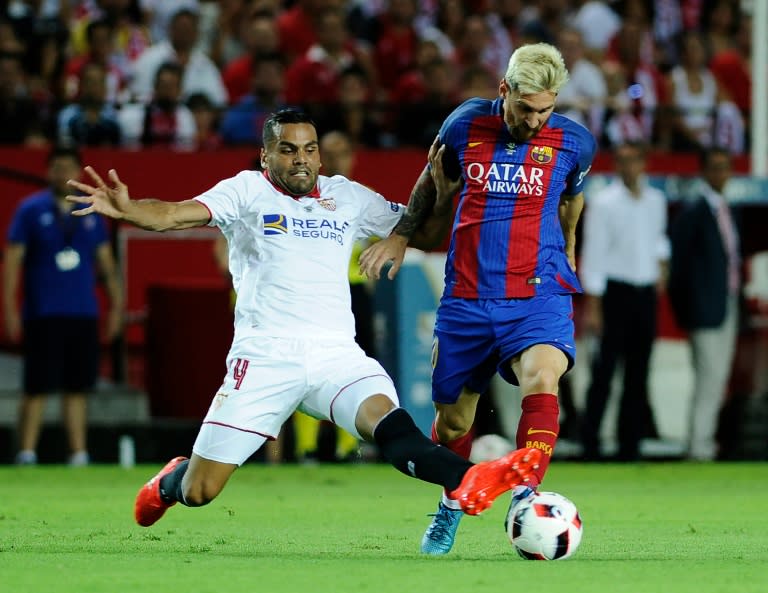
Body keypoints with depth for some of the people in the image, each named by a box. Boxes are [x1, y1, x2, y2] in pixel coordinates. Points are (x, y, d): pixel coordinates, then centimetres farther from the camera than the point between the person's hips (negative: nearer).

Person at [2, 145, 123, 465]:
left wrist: (116, 304, 11)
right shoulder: (31, 210, 0)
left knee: (77, 389, 6)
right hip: (42, 316, -4)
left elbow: (106, 261, 17)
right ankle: (26, 454, -1)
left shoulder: (91, 213, 11)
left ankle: (79, 454, 9)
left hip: (83, 315, 4)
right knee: (37, 389, -5)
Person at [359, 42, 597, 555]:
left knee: (542, 379, -31)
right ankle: (450, 510, 35)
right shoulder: (466, 124, -1)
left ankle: (527, 499, -35)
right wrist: (401, 235, 16)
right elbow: (436, 181, 20)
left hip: (538, 296, -2)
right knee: (453, 416, 10)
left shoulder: (573, 142, -2)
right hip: (466, 297, 2)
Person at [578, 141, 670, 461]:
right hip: (616, 291, -5)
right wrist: (592, 306, -12)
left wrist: (661, 265, 13)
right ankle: (590, 443, -4)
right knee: (605, 367, -8)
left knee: (639, 371, 6)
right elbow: (593, 254, -9)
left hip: (647, 291, 5)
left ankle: (629, 443, 11)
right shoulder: (604, 202, -7)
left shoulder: (655, 200, 9)